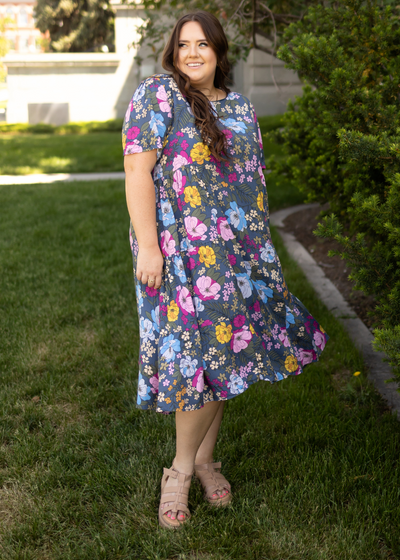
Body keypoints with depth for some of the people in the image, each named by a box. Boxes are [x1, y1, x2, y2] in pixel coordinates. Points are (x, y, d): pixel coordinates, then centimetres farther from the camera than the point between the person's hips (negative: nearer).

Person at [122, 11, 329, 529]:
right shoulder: (157, 94, -4)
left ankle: (202, 459, 25)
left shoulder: (241, 107, 15)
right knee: (203, 353, -10)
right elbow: (137, 171, -12)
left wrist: (261, 247, 16)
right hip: (179, 253, -6)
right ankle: (182, 467, 11)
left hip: (238, 253, 6)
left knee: (222, 351, 8)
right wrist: (148, 247, -18)